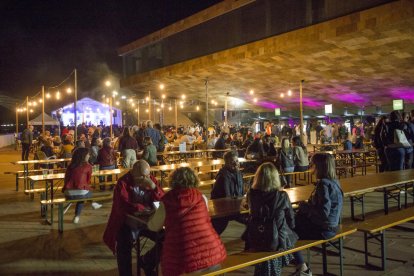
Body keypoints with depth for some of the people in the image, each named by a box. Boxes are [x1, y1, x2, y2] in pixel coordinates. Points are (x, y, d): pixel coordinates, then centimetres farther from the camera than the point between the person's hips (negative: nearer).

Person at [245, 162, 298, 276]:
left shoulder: (251, 195, -11)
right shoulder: (282, 196, -16)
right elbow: (291, 219, -2)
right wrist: (289, 229, 19)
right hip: (278, 240, -1)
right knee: (293, 236, 31)